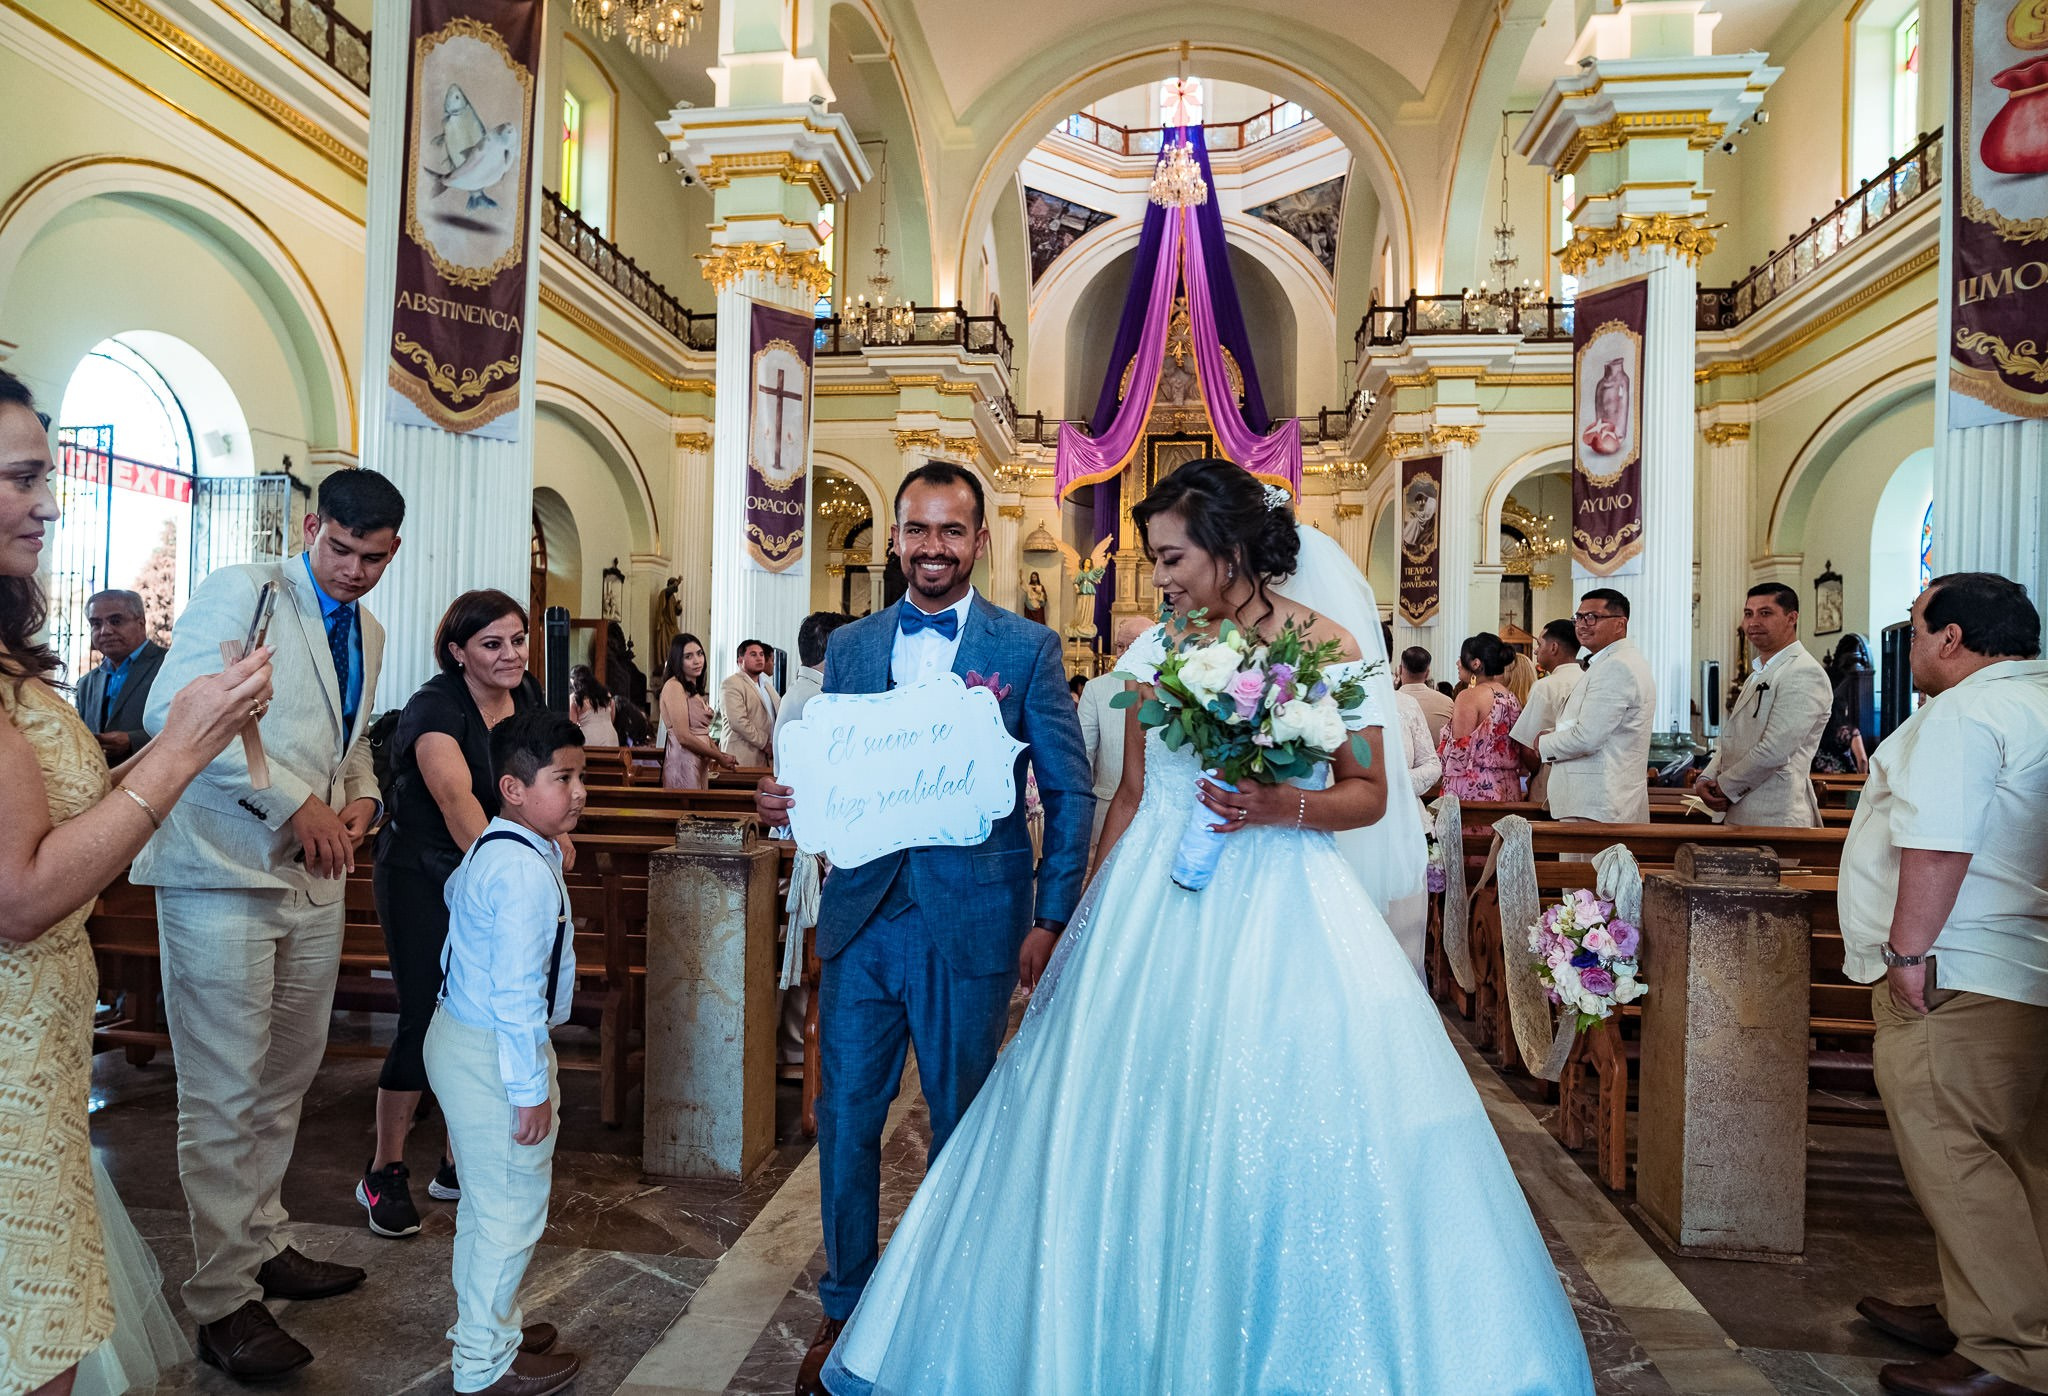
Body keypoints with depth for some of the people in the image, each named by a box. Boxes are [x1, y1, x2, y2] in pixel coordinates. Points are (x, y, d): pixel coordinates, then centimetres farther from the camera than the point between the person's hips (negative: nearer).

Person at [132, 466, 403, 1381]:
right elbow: (174, 708, -19)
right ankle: (223, 1299, 11)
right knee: (225, 1093, -1)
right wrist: (294, 800, -21)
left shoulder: (368, 633, 16)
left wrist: (362, 797, 4)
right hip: (224, 871, -7)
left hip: (314, 879, 7)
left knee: (285, 1081, 16)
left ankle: (263, 1245, 31)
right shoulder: (243, 592, -8)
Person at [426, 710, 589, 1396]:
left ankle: (482, 1321, 42)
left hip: (462, 1035, 11)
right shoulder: (527, 871, -27)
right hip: (495, 1055, -11)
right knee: (512, 1210, 4)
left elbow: (453, 890, 26)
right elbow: (518, 994, -27)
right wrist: (530, 1090, -21)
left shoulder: (489, 848, 6)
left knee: (485, 1200, 24)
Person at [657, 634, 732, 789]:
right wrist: (719, 757, -8)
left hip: (700, 763, 8)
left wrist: (719, 753, -1)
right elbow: (684, 737, -15)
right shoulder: (674, 686, -9)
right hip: (683, 761, -8)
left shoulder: (696, 689, 18)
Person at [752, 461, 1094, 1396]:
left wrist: (1052, 920, -6)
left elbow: (1070, 793, -1)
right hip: (863, 915, 3)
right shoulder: (849, 647, 8)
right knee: (846, 1118, 10)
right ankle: (847, 1308, 32)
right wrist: (783, 803, -12)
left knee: (961, 1123, 13)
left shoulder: (1028, 647, -2)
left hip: (972, 922, -2)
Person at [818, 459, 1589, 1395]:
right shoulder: (1154, 648, 6)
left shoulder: (1328, 643, -3)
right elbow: (1131, 795, 11)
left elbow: (1370, 793, 0)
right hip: (1159, 912, 3)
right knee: (1137, 1129, 5)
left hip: (1282, 910, -2)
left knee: (1290, 1132, 0)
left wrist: (1283, 807, -19)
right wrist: (1092, 919, 10)